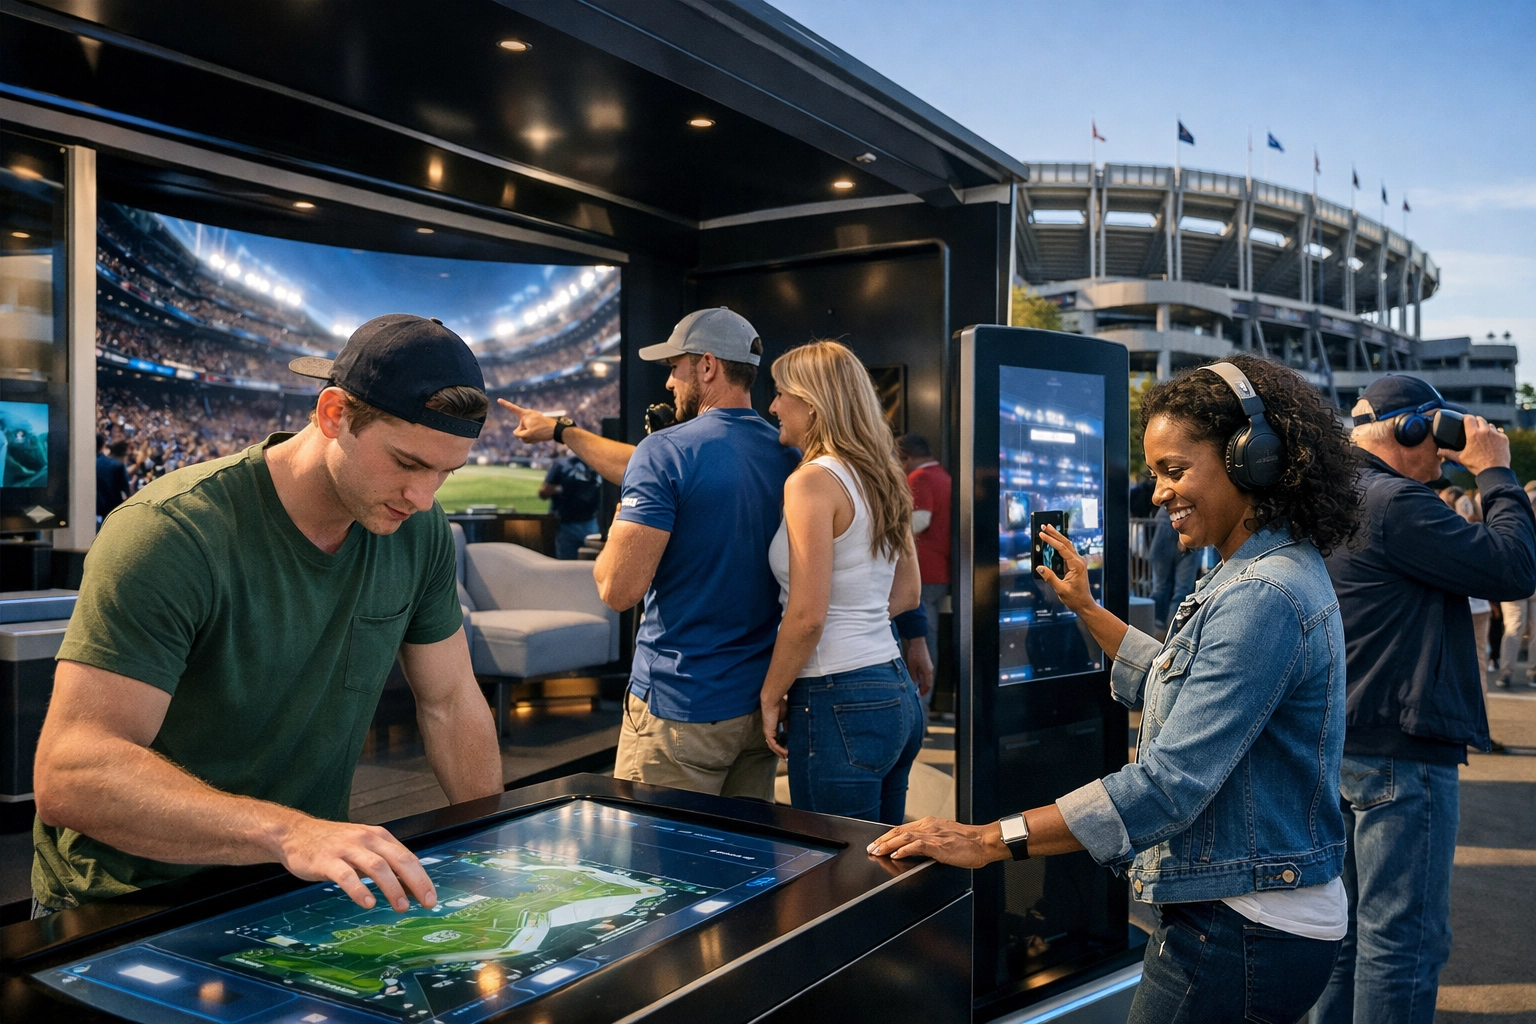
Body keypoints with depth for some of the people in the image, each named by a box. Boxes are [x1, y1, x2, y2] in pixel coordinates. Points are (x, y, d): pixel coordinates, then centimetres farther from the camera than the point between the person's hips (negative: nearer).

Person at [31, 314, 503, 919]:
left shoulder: (418, 531, -3)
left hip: (311, 891, 5)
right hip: (137, 907, -5)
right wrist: (287, 833, -42)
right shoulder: (171, 534, -22)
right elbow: (69, 775, -29)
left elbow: (451, 702, 6)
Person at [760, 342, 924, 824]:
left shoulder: (813, 481, -14)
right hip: (897, 691, 9)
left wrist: (770, 698, -6)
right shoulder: (881, 478, 10)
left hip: (839, 701, -9)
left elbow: (807, 616, -17)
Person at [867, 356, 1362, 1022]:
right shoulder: (1266, 574, 10)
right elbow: (1181, 689, 23)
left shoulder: (1262, 598, -25)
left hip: (1242, 935, -10)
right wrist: (1086, 609, 22)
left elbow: (1169, 783, -30)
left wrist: (988, 841, -29)